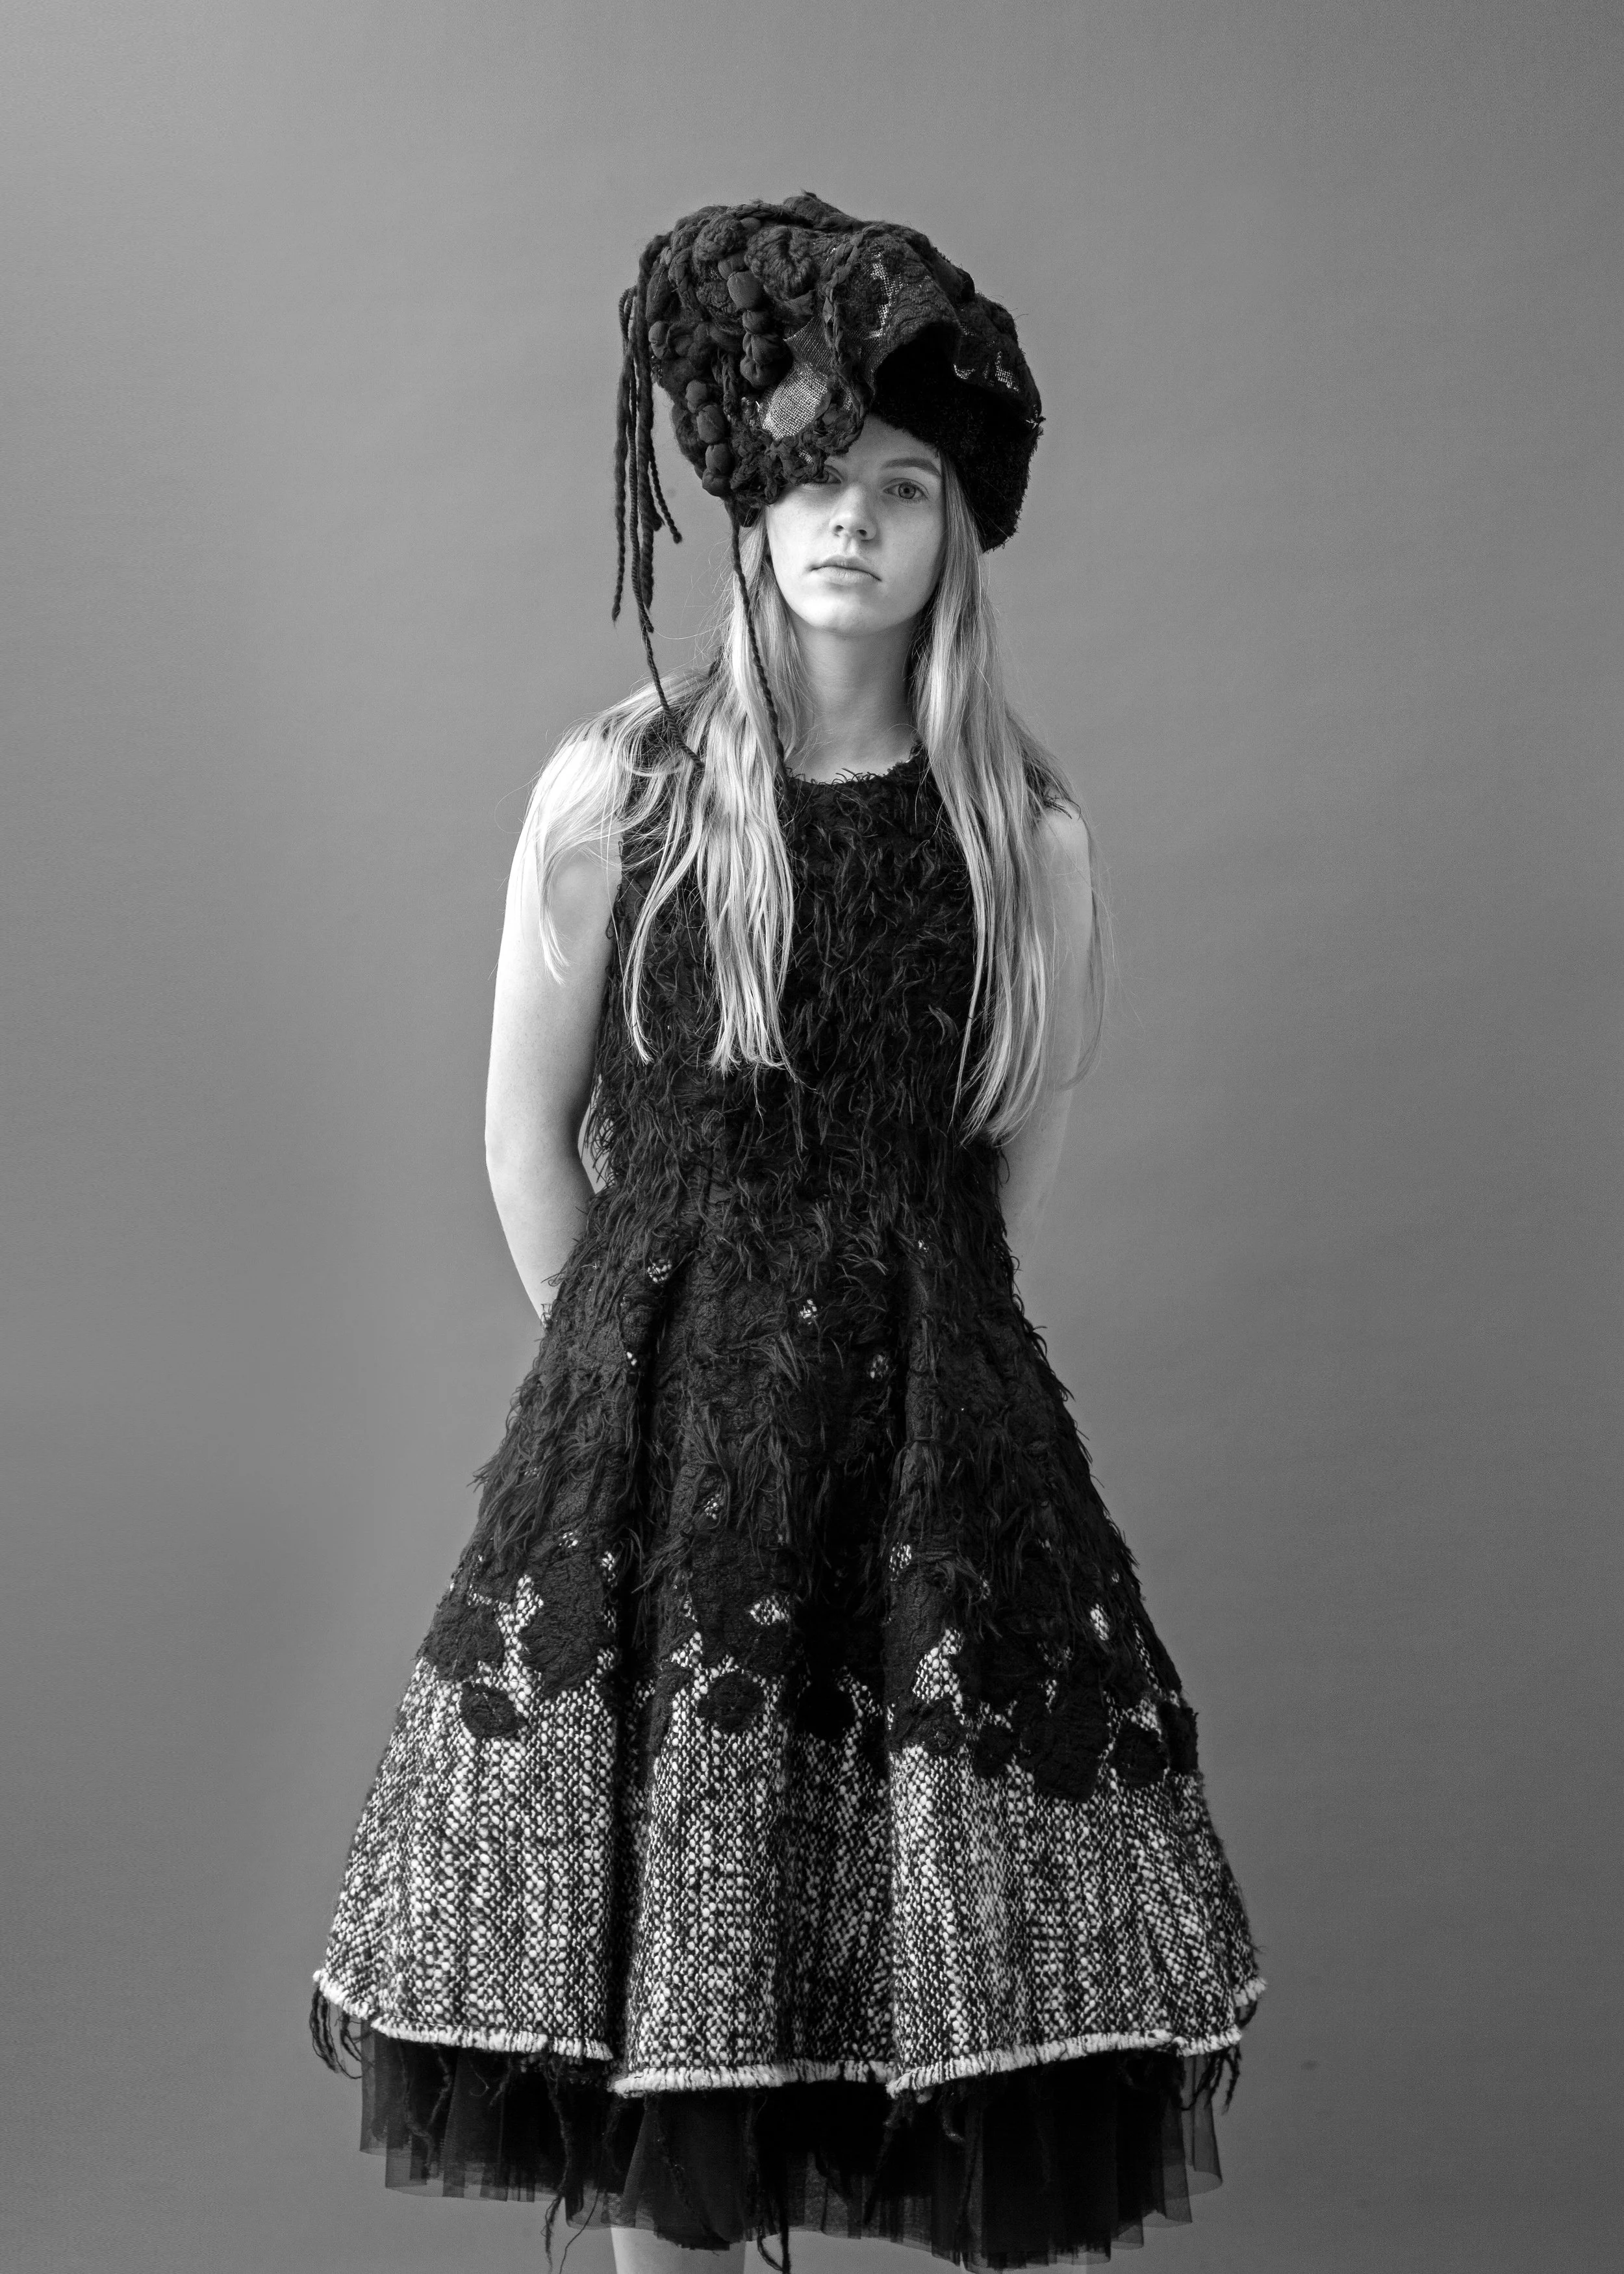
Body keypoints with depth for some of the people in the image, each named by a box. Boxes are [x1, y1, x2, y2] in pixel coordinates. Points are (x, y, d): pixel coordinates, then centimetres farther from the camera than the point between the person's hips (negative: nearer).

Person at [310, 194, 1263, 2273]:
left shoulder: (1029, 836, 0)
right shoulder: (613, 792, -3)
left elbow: (1020, 1156, 10)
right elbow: (527, 1129, 4)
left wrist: (909, 1344, 10)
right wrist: (633, 1359, 8)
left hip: (941, 1423, 1)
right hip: (656, 1441, 0)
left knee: (977, 1966, 4)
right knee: (648, 1953, 6)